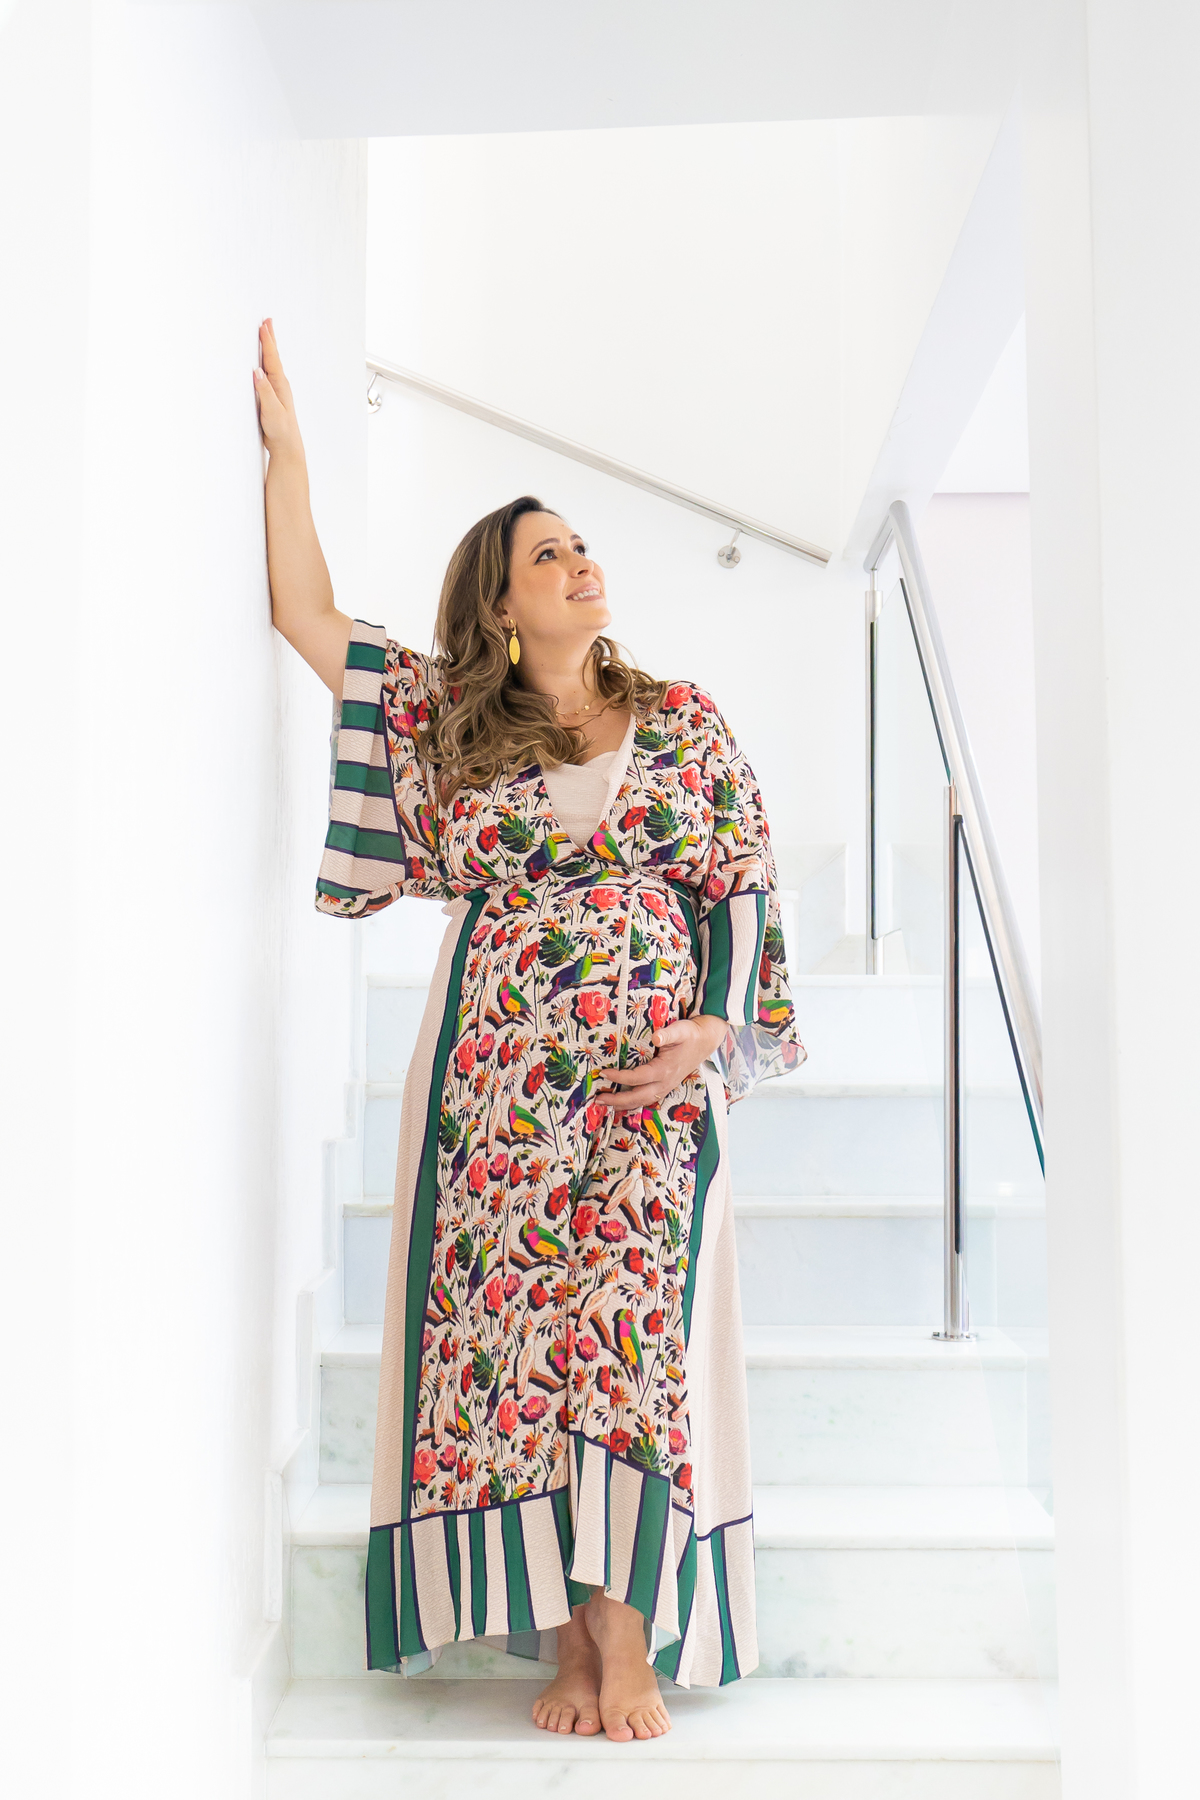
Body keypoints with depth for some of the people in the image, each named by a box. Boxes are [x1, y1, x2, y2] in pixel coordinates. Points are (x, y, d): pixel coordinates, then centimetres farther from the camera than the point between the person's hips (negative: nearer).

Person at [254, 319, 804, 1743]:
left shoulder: (681, 720, 11)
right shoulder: (443, 716, 12)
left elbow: (743, 881, 8)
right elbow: (307, 614, 10)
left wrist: (710, 1031, -5)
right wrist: (284, 442, 9)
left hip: (647, 1080, 0)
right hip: (493, 1078, 1)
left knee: (628, 1322, -10)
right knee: (510, 1330, -3)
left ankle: (629, 1640, -2)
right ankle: (566, 1642, 6)